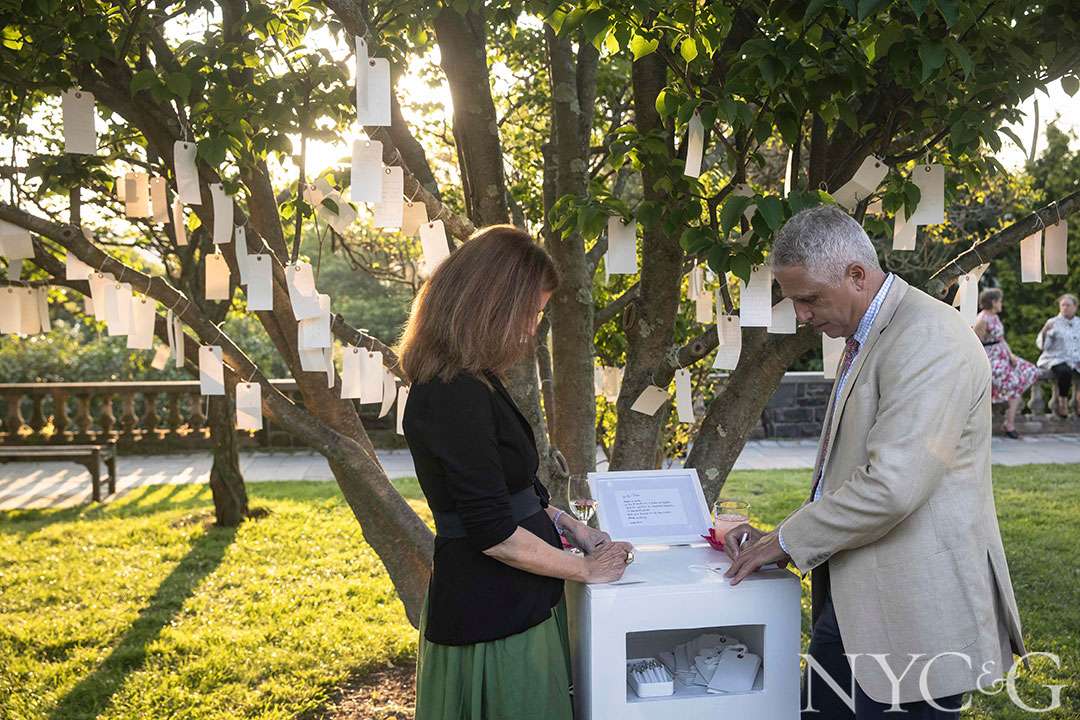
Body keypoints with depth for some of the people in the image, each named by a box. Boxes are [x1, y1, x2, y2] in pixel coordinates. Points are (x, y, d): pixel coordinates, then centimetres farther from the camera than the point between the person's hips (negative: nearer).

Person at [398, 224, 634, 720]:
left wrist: (567, 526, 10)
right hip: (490, 618, -10)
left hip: (515, 605, 10)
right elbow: (493, 533, -23)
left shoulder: (472, 383, 9)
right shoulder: (453, 396, -23)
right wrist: (587, 569, -11)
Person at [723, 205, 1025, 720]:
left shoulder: (928, 340, -18)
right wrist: (778, 538, 9)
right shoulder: (864, 337, 13)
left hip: (911, 612, -9)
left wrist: (787, 541, -13)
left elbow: (892, 486, -25)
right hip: (853, 599, 9)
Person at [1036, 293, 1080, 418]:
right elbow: (1042, 345, -7)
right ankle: (1062, 402, -17)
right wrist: (1044, 331, -23)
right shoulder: (1053, 323, 3)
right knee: (1065, 371, -37)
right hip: (1056, 359, -4)